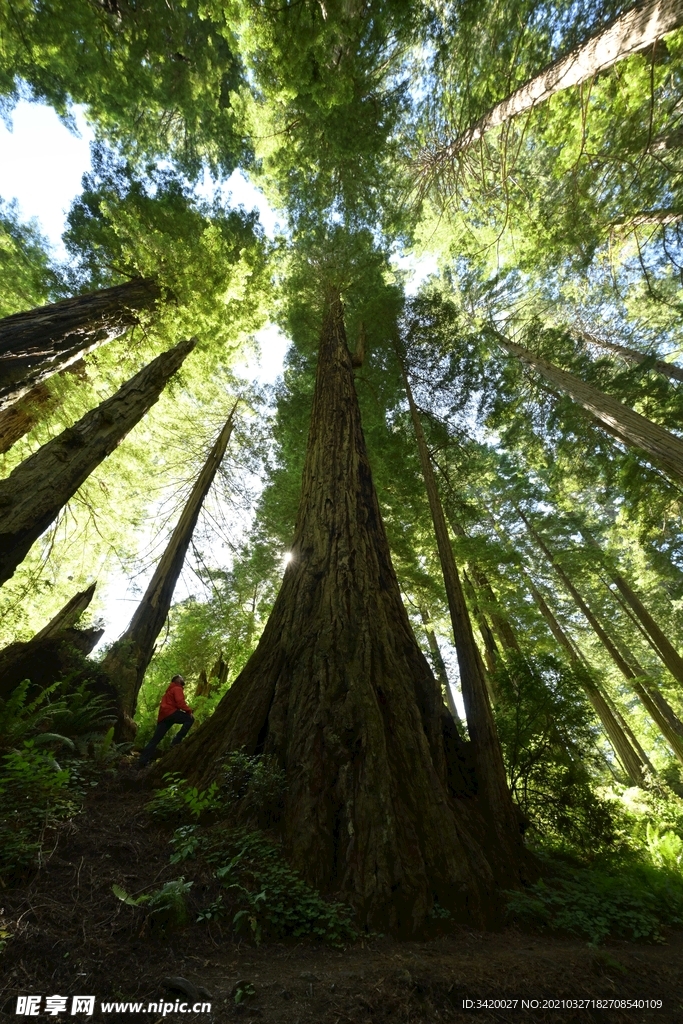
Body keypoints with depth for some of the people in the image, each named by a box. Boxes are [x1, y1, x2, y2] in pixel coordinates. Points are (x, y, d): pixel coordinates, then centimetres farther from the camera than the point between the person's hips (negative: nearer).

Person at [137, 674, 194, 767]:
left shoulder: (170, 690, 32)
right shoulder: (177, 688, -1)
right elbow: (180, 702, -16)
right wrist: (189, 710, -11)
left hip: (163, 716, 10)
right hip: (170, 713, -10)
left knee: (155, 739, 10)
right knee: (190, 719, -9)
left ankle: (143, 761, 6)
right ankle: (177, 741, -15)